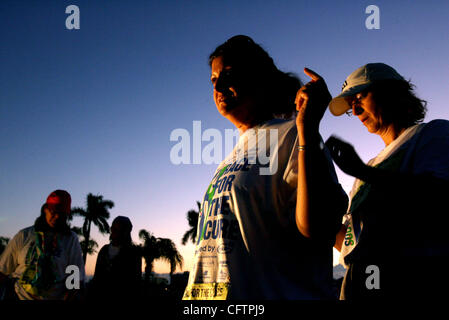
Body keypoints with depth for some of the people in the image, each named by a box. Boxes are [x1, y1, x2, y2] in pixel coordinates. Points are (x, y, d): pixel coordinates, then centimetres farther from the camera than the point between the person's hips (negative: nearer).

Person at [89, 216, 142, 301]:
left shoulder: (133, 252, 0)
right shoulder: (104, 249, 14)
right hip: (101, 295, 4)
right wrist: (92, 295, 9)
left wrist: (134, 296, -9)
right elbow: (97, 275, 16)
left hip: (122, 296, -4)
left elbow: (136, 279, -1)